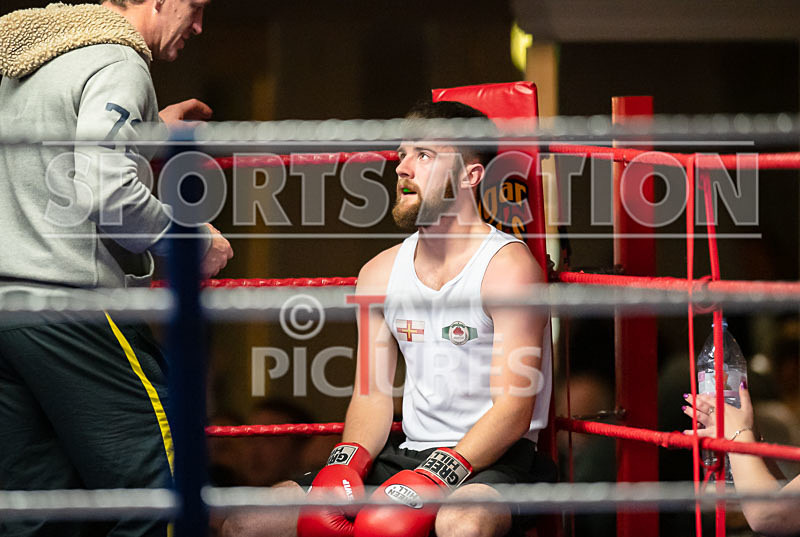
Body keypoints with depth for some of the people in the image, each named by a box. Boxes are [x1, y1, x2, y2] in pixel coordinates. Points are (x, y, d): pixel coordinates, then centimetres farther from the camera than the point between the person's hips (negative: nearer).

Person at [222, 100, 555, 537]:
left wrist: (435, 478, -27)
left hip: (492, 461, -6)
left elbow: (513, 412, -16)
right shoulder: (380, 273, 11)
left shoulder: (508, 267, -10)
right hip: (407, 453, 6)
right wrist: (346, 464, -9)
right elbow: (373, 394, 12)